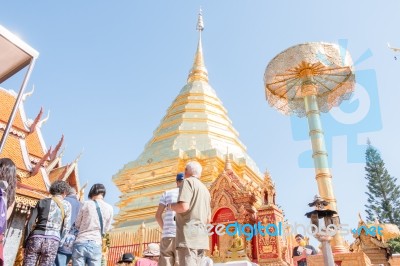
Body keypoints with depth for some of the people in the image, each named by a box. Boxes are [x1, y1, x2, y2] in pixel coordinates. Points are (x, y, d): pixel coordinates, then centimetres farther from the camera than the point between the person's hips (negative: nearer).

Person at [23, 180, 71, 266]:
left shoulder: (42, 201, 10)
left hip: (36, 238, 1)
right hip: (52, 241, -1)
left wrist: (25, 242, 12)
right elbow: (66, 227, 3)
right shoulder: (67, 205, 7)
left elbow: (30, 223, 6)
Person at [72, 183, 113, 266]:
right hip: (95, 244, 1)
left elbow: (77, 224, 7)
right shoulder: (109, 208, 4)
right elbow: (106, 229, 10)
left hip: (81, 242, -1)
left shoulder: (86, 204, -1)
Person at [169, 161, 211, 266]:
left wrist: (170, 206, 3)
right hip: (201, 236, 8)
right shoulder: (205, 189, 23)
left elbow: (183, 206, -16)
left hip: (189, 234, -8)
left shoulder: (188, 181, 0)